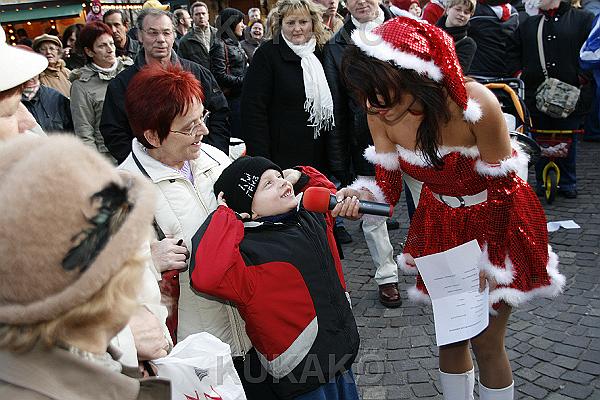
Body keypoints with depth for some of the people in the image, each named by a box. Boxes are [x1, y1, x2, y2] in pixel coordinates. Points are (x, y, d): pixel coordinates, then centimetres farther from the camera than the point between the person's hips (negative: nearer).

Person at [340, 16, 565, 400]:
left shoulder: (475, 104, -33)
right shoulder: (381, 110, -20)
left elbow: (501, 187, -21)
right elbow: (388, 183, -11)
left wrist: (486, 261, -13)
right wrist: (362, 195, -34)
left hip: (497, 222, -4)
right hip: (442, 223, 4)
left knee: (486, 341, 6)